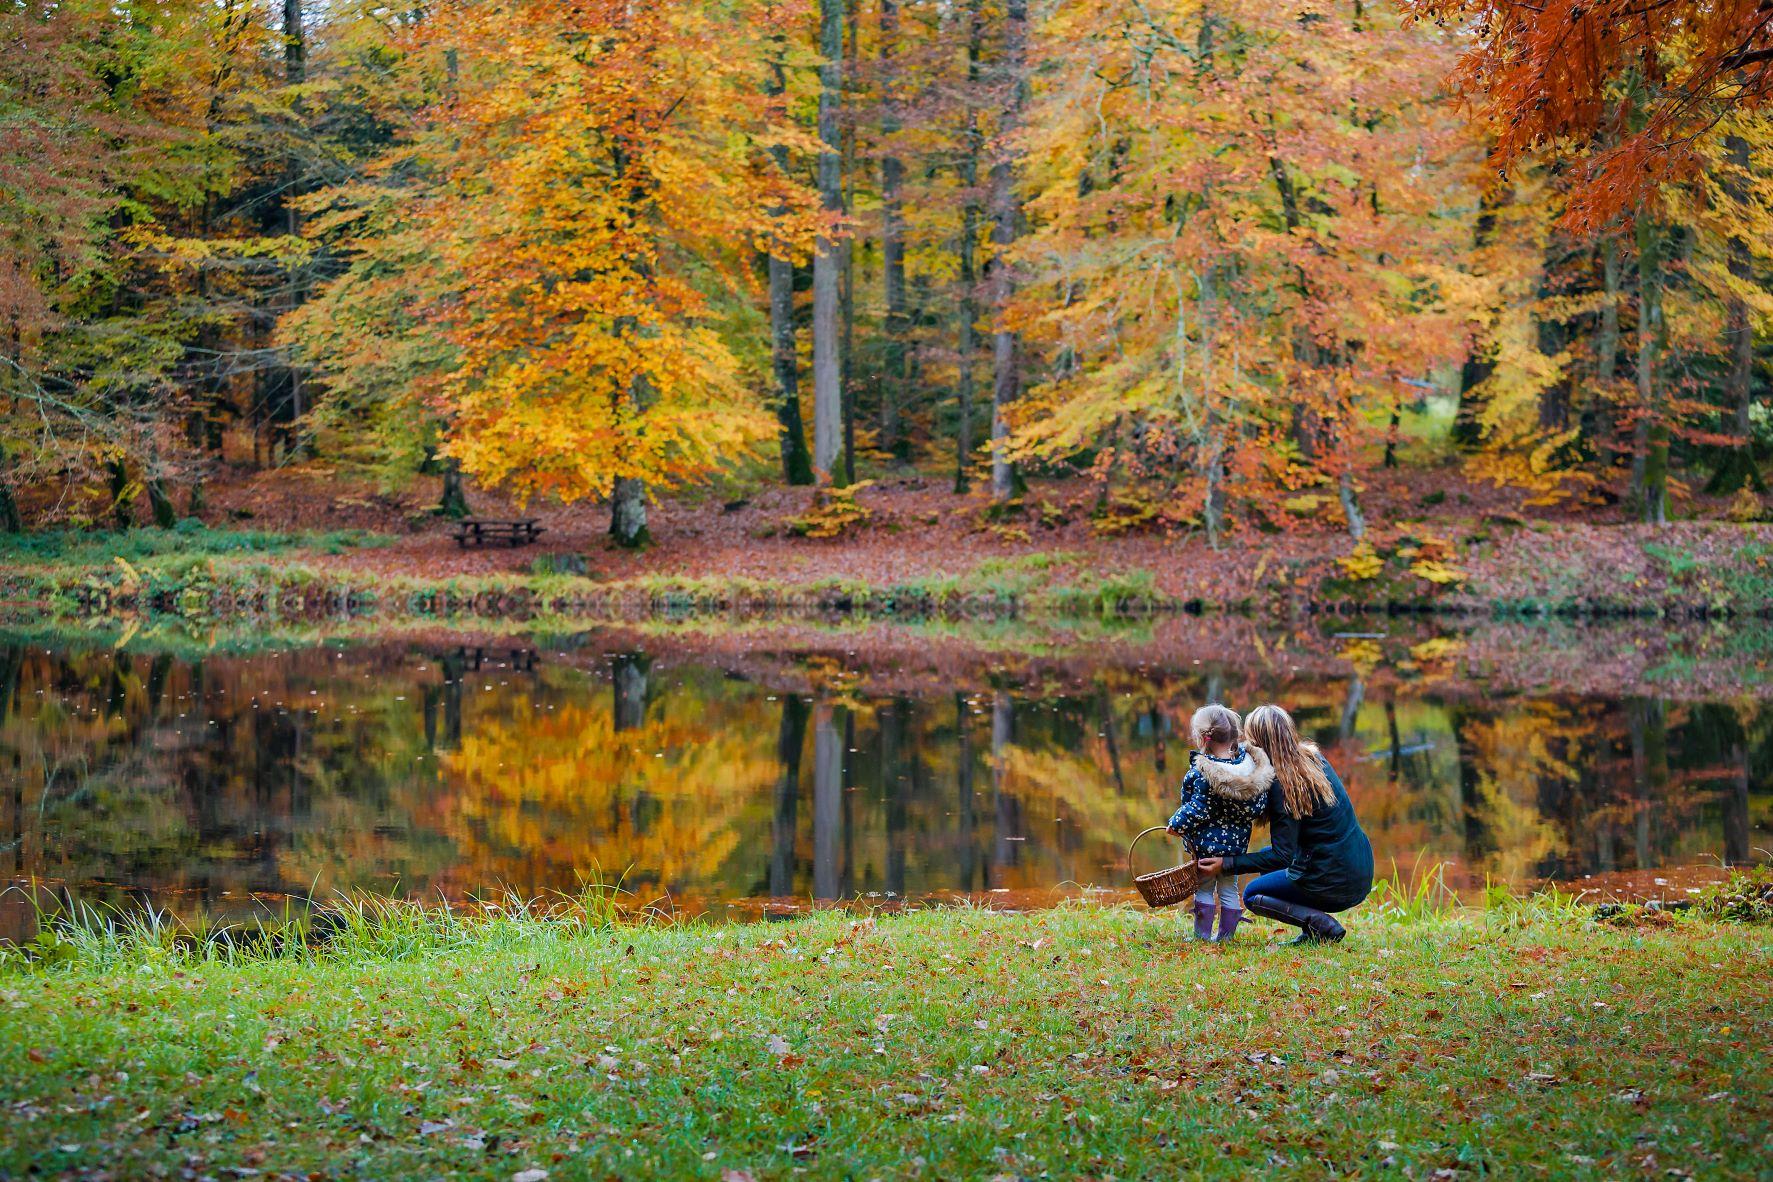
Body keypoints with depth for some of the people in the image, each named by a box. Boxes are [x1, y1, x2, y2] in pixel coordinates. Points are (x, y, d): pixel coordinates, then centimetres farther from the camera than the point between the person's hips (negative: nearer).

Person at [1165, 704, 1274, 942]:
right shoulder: (1247, 761, -4)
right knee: (1229, 888, 14)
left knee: (1204, 887, 7)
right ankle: (1226, 935, 19)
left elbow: (1198, 810, -18)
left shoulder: (1203, 772, -22)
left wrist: (1176, 824, -5)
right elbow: (1257, 806, -2)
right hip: (1237, 842, 5)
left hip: (1207, 840, -5)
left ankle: (1202, 936, 12)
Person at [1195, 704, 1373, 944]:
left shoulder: (1282, 784, -18)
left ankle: (1323, 926, -7)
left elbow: (1281, 856, -17)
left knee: (1252, 895, 12)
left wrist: (1225, 864, -15)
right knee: (1266, 855, 25)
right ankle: (1312, 932, 11)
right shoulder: (1313, 756, 6)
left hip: (1335, 884, -8)